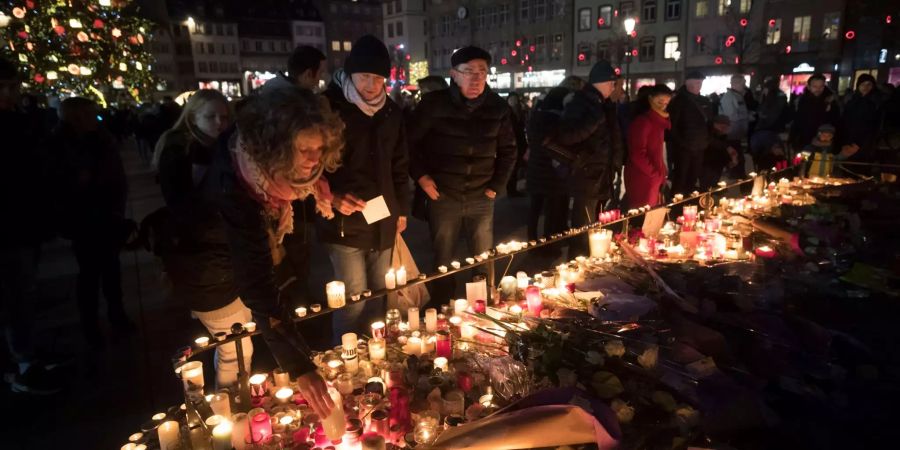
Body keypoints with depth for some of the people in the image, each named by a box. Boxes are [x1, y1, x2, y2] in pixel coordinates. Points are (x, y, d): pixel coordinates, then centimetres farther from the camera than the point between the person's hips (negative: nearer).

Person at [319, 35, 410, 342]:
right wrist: (333, 198, -20)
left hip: (383, 222, 6)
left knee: (379, 293, 16)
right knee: (354, 299, -1)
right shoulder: (329, 108, -10)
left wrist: (402, 209, 15)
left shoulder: (391, 111, 7)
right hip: (345, 224, -5)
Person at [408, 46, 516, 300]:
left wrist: (497, 185, 5)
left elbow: (508, 150, 11)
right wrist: (420, 176, -6)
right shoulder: (434, 104, -7)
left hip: (481, 199, 2)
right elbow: (410, 141, 1)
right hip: (443, 197, -2)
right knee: (443, 262, 11)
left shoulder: (498, 107, 1)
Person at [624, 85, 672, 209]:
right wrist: (654, 174, -15)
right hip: (641, 179, -9)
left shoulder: (658, 121, 14)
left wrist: (661, 173, 5)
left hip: (654, 179, 9)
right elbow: (637, 154, -21)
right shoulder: (642, 121, -15)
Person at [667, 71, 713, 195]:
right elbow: (672, 125, -14)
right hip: (683, 148, -6)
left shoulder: (704, 101, 12)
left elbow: (709, 121, 20)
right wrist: (680, 142, -15)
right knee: (680, 181, -4)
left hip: (699, 147, 7)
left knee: (693, 180, 15)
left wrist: (706, 140, 11)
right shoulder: (678, 100, -8)